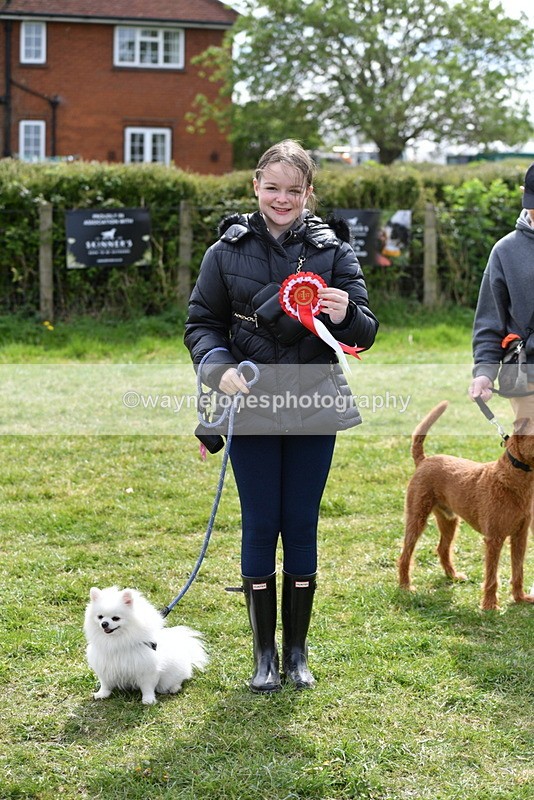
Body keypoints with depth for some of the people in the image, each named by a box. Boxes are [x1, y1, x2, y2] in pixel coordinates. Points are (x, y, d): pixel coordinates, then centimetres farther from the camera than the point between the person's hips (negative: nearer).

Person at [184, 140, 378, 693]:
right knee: (260, 525, 4)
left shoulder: (333, 252, 0)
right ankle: (264, 654, 16)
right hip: (252, 410, 0)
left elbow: (365, 334, -2)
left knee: (301, 527, 7)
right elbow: (201, 324, 3)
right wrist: (220, 367, -16)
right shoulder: (227, 252, -1)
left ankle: (297, 652, 20)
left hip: (314, 409, 1)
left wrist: (345, 315, -25)